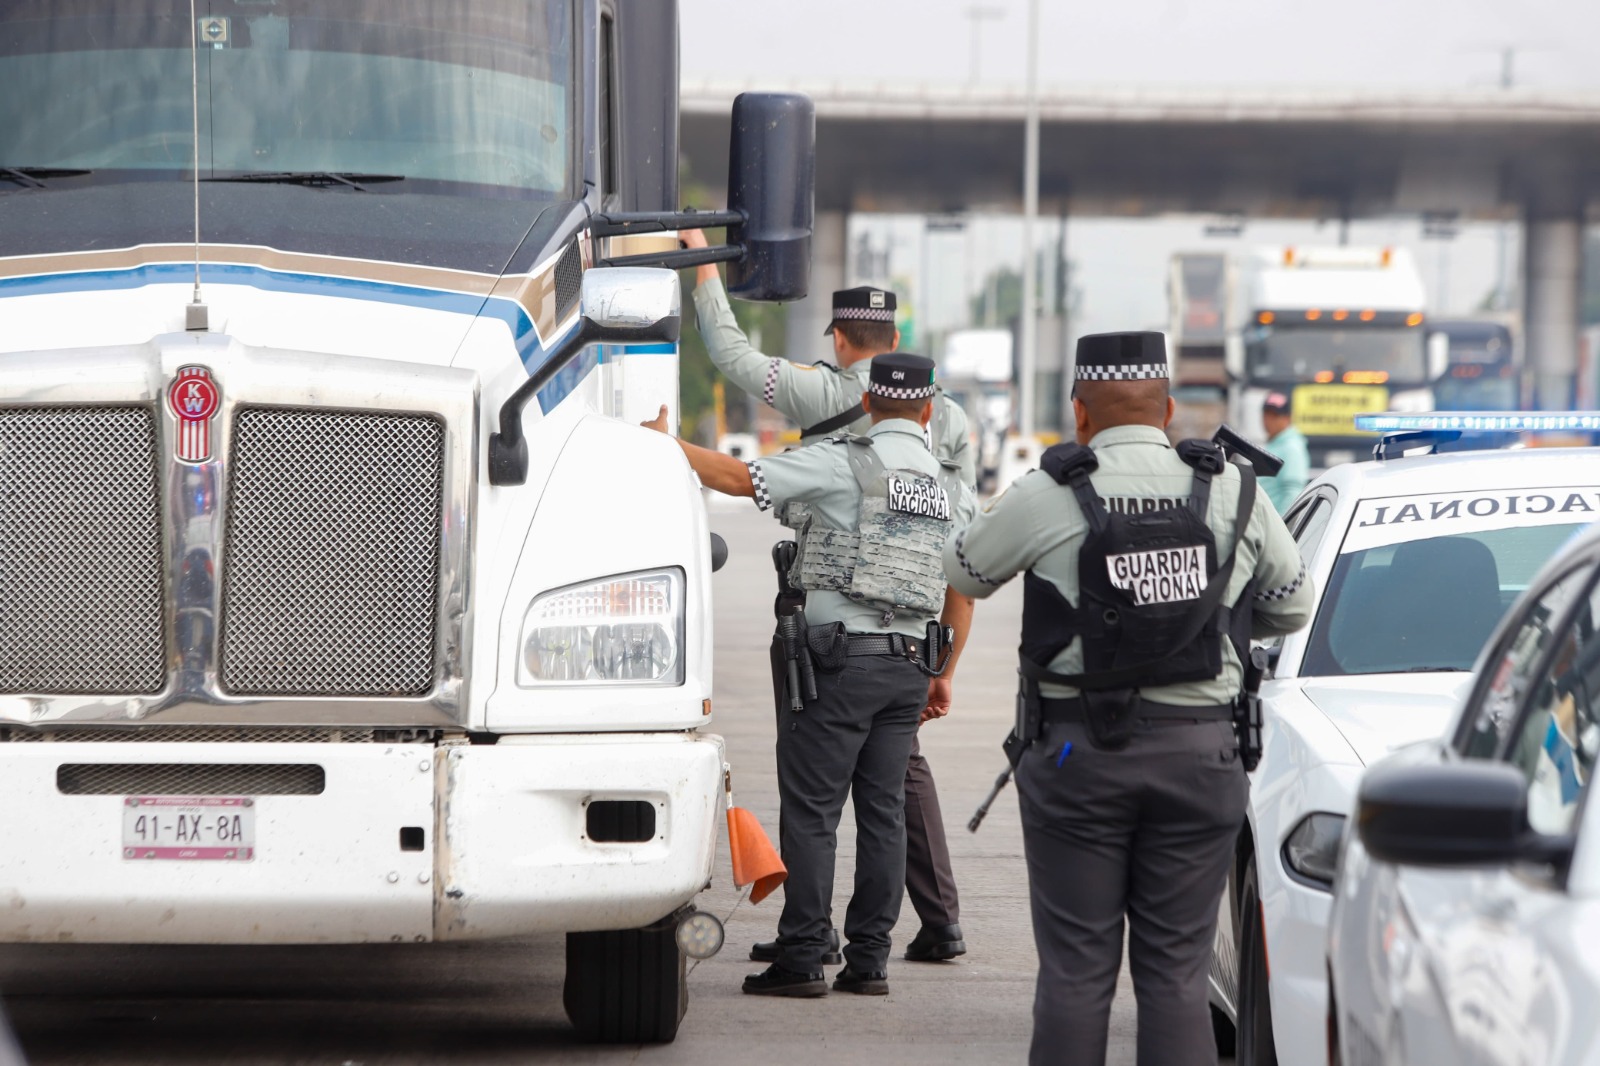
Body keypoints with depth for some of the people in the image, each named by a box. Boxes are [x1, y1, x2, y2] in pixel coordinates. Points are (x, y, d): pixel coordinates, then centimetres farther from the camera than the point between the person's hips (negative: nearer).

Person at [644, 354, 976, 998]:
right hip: (909, 665, 6)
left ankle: (801, 959, -4)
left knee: (811, 810, -2)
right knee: (883, 811, 9)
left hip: (838, 659, -5)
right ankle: (869, 960, 9)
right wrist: (944, 674, 24)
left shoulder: (843, 464, -7)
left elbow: (736, 477, -12)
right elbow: (962, 592, 15)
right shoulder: (953, 488, 11)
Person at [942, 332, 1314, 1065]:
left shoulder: (1044, 498, -6)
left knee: (1075, 970, 2)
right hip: (1196, 754, 2)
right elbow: (1291, 606, 14)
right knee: (1176, 971, 4)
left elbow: (962, 572, 10)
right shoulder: (1233, 493, 2)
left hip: (1079, 756, -2)